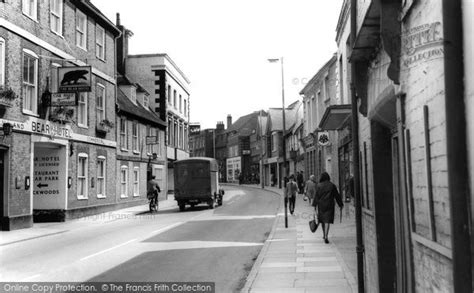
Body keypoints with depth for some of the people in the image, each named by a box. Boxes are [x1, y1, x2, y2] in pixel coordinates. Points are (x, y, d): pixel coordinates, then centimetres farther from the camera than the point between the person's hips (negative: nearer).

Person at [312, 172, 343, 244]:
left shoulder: (319, 185, -3)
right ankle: (326, 236, -18)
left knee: (322, 219, 19)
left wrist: (315, 205, -3)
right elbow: (337, 196, 1)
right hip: (329, 205, -1)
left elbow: (316, 195, -6)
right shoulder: (332, 185, -1)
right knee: (327, 220, -4)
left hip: (321, 204, 1)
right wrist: (340, 205, 8)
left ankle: (324, 234, 34)